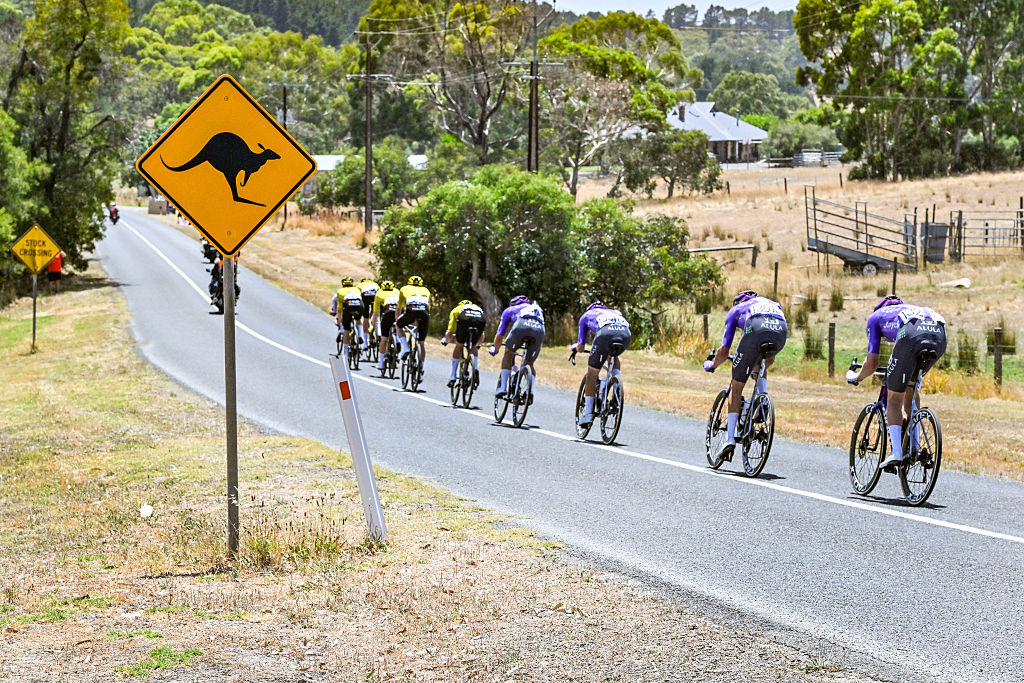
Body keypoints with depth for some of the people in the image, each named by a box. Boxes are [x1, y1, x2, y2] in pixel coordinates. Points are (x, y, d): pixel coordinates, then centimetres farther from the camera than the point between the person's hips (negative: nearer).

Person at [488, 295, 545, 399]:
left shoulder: (509, 310, 36)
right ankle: (530, 391, 0)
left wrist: (494, 349, 57)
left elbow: (499, 336, 38)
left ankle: (502, 387, 13)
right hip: (539, 329, 2)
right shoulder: (538, 309, 45)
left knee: (508, 353, 23)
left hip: (521, 326, -2)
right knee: (529, 363, 21)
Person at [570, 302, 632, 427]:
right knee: (614, 356, 35)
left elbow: (580, 347, 34)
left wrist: (574, 348, 58)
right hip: (626, 335, 3)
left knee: (592, 373, 11)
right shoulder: (615, 313, 45)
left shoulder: (586, 316, 35)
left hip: (605, 333, -3)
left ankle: (588, 412, 6)